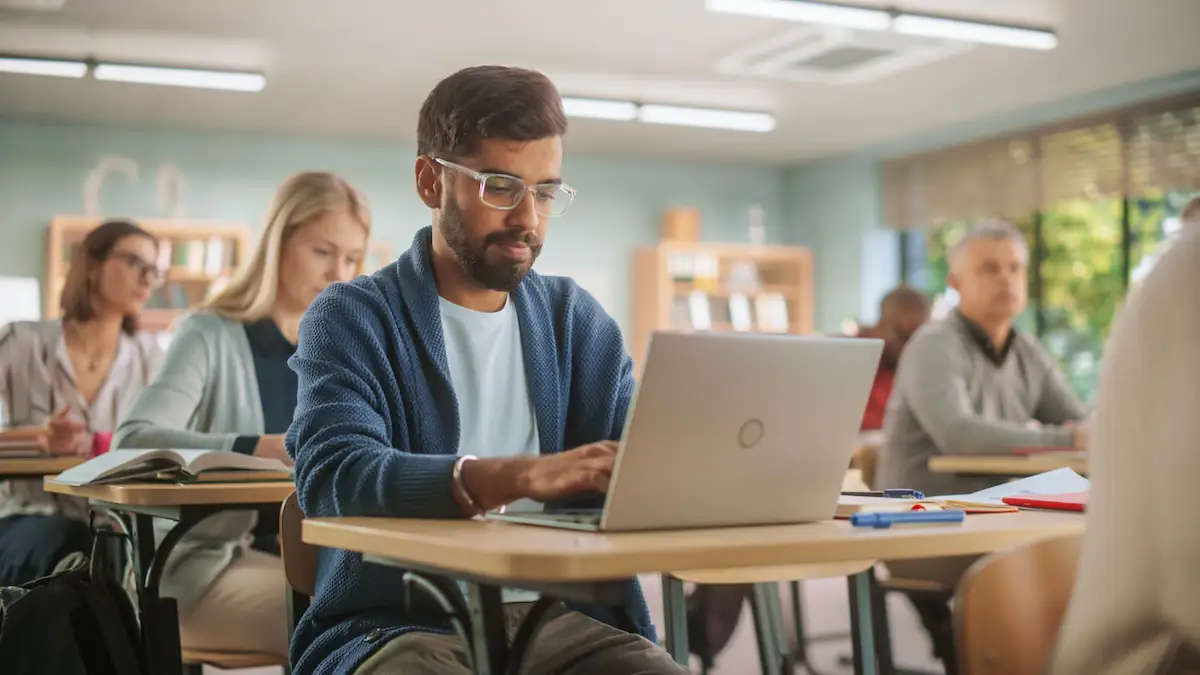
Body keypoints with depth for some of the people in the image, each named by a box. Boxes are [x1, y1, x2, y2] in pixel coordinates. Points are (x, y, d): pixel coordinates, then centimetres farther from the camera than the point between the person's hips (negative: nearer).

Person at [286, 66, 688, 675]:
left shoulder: (579, 322, 14)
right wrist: (520, 476, -34)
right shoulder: (351, 319, 0)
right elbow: (333, 476, -18)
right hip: (399, 625, -4)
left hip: (561, 617, 4)